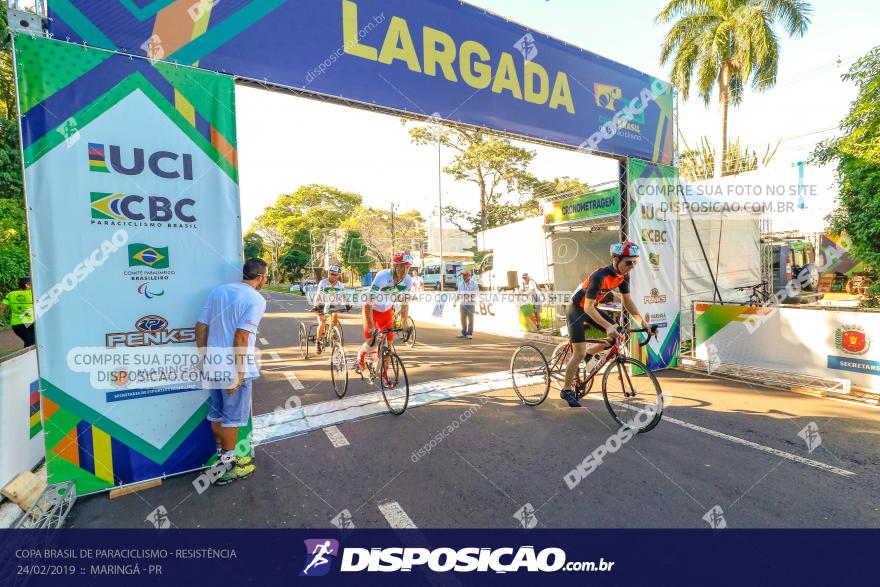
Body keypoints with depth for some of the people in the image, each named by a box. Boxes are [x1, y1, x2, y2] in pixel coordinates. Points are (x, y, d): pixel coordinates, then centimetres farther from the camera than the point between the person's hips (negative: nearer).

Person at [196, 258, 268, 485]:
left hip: (214, 363, 7)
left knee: (216, 414, 20)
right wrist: (239, 373, -17)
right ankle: (226, 468, 21)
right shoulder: (256, 299, -13)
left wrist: (203, 357, 16)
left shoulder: (218, 290, 8)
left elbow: (201, 326, 8)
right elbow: (241, 337, -21)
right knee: (232, 417, 8)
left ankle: (224, 456, 38)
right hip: (234, 366, -7)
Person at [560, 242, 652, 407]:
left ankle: (586, 353, 15)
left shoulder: (623, 275, -8)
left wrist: (642, 321, -11)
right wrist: (608, 326, -44)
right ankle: (566, 390, 7)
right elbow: (588, 307, -34)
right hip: (577, 309, -7)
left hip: (591, 308, 8)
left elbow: (628, 301, 0)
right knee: (580, 353, -9)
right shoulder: (600, 276, -32)